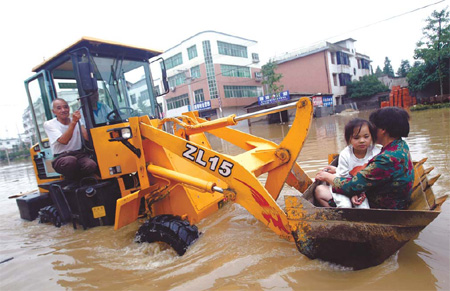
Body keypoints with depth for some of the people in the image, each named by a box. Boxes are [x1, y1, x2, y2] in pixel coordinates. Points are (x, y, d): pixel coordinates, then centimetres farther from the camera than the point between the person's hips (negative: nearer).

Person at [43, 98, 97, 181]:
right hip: (61, 157, -2)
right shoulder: (48, 124, 3)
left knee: (91, 165, -33)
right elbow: (64, 141, -16)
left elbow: (87, 138, -5)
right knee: (70, 161, -39)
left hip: (79, 154, 2)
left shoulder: (77, 121, 11)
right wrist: (73, 122, -20)